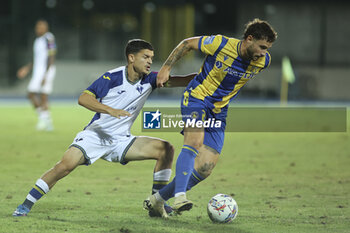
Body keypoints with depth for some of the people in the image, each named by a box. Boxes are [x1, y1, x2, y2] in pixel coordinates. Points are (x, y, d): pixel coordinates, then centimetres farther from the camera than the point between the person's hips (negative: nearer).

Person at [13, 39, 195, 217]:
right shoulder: (112, 77, -13)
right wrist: (110, 110, -33)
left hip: (121, 140, 5)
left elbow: (177, 81, -10)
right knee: (66, 165, -26)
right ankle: (25, 206, -12)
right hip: (95, 135, -5)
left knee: (166, 149, -10)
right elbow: (83, 98, -20)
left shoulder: (148, 80, -1)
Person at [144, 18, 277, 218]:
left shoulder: (263, 61, -6)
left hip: (219, 112, 5)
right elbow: (187, 44, -2)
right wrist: (166, 68, -4)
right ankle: (179, 196, -40)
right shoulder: (221, 44, -19)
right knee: (195, 141, -33)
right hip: (197, 98, -5)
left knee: (205, 168, -3)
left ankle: (157, 199, 10)